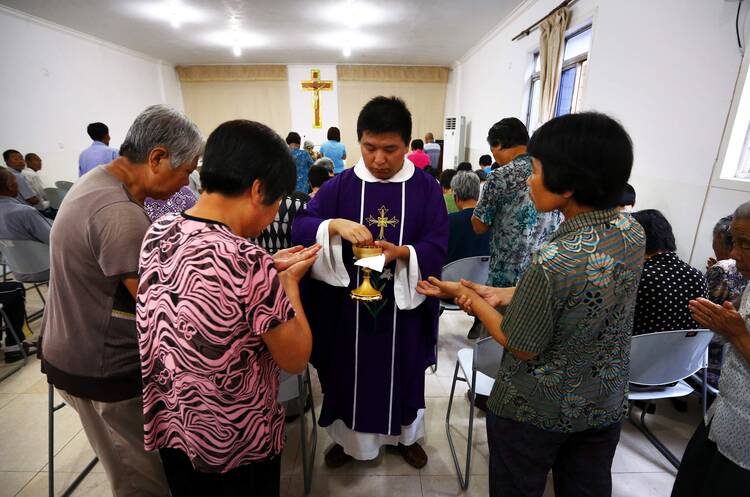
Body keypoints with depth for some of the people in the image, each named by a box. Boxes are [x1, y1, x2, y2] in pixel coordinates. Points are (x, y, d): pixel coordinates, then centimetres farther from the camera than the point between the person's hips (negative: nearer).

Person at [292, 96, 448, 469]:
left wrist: (401, 252, -27)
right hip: (349, 304, 0)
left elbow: (437, 246, -8)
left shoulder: (426, 188, -5)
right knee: (349, 371, 16)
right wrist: (334, 225, -29)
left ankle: (406, 435, 46)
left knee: (404, 371, 19)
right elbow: (300, 226, -10)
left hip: (404, 304, 0)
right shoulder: (340, 185, -4)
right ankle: (348, 438, 43)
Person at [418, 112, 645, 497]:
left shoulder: (554, 262, -34)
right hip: (606, 405, 7)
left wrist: (473, 301, -9)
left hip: (537, 411, -6)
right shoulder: (632, 231, -10)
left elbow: (522, 347, -21)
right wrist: (501, 295, -4)